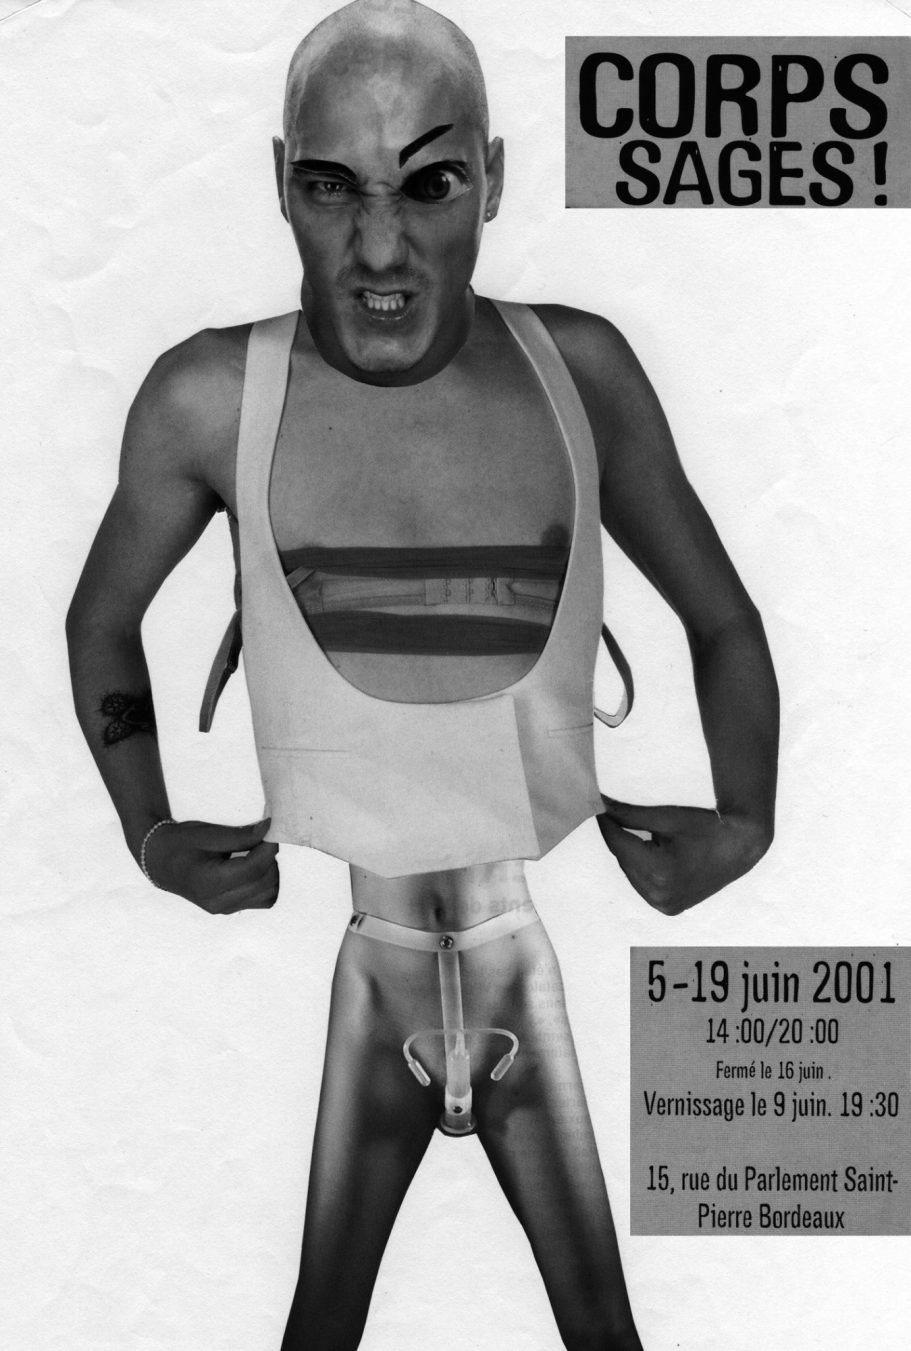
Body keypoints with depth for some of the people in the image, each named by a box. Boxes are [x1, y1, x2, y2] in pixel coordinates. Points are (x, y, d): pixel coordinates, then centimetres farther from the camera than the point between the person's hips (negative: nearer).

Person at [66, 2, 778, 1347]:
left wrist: (745, 820, -3)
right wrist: (149, 835, 1)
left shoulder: (580, 369, -6)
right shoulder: (211, 399, -10)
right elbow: (102, 622, 9)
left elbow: (721, 618, 7)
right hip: (329, 949, -1)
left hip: (554, 941, 1)